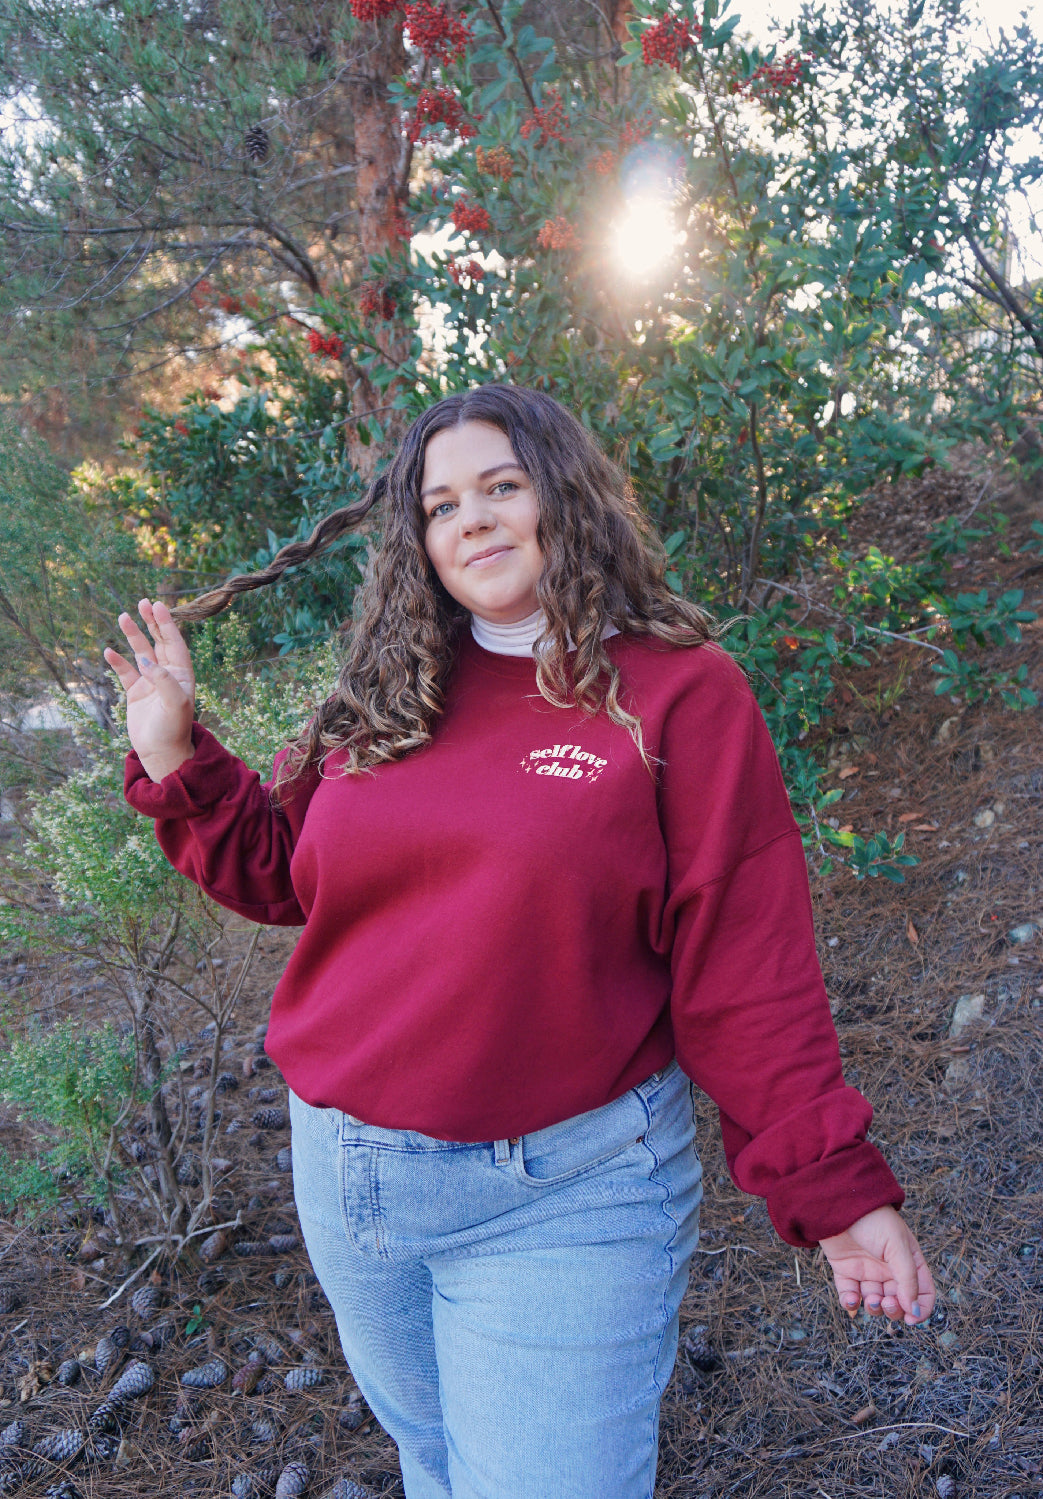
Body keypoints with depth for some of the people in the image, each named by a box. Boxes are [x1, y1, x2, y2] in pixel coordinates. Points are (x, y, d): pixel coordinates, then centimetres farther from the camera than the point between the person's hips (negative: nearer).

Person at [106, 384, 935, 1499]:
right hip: (342, 1170, 6)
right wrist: (174, 754, 2)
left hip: (559, 1200, -5)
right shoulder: (390, 697, 3)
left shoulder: (679, 692, -11)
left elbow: (743, 966, -12)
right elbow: (285, 875, 10)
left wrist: (833, 1187, -13)